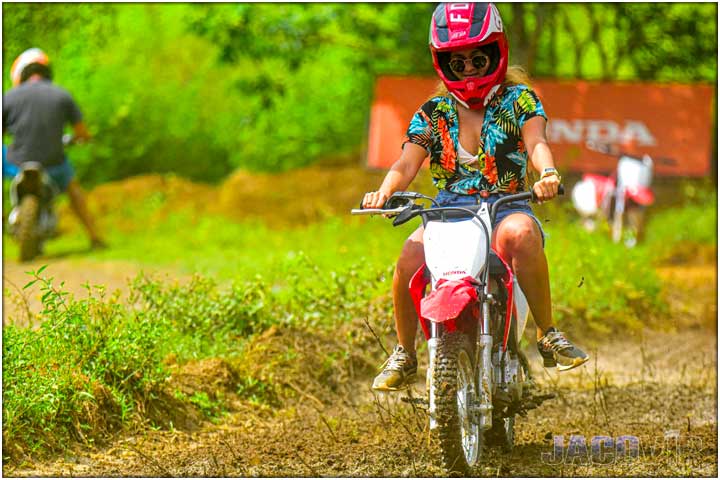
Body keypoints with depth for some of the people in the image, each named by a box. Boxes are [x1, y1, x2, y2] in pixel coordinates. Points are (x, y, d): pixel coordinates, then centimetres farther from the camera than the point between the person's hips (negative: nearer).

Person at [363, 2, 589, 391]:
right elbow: (407, 162, 0)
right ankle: (404, 356, -7)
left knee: (521, 234, -39)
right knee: (411, 257, -30)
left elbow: (536, 141, -10)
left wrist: (547, 173, -34)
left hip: (506, 207, -2)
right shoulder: (432, 114, 13)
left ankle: (548, 335, -22)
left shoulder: (517, 99, 8)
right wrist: (385, 191, -24)